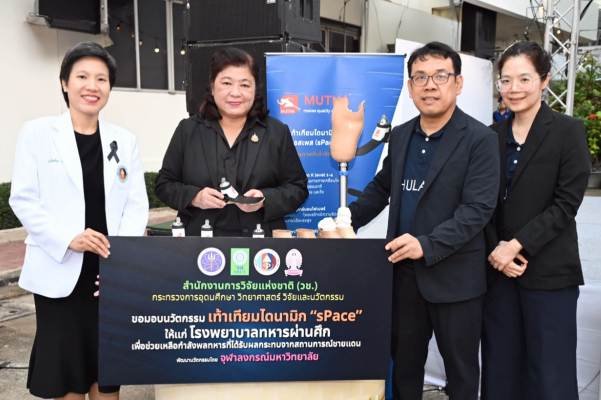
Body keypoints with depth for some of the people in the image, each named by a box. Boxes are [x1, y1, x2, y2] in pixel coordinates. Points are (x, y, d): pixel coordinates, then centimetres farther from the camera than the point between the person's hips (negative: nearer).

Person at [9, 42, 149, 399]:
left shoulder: (125, 140, 8)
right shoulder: (37, 133, 0)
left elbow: (137, 204, 4)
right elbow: (23, 199, -4)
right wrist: (67, 238, -18)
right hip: (59, 270, -2)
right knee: (66, 371, 9)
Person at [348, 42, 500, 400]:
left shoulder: (480, 139, -10)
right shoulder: (401, 135, 8)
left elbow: (478, 208, -18)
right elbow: (381, 188, 18)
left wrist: (427, 246, -26)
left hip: (453, 276, -5)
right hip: (403, 271, 5)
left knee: (461, 370, 12)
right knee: (403, 363, 18)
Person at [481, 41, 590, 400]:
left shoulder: (568, 131, -4)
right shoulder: (494, 135, 7)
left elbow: (566, 204, -10)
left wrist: (517, 245, -16)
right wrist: (496, 248, -9)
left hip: (549, 271, -4)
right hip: (498, 267, 4)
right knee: (499, 367, 11)